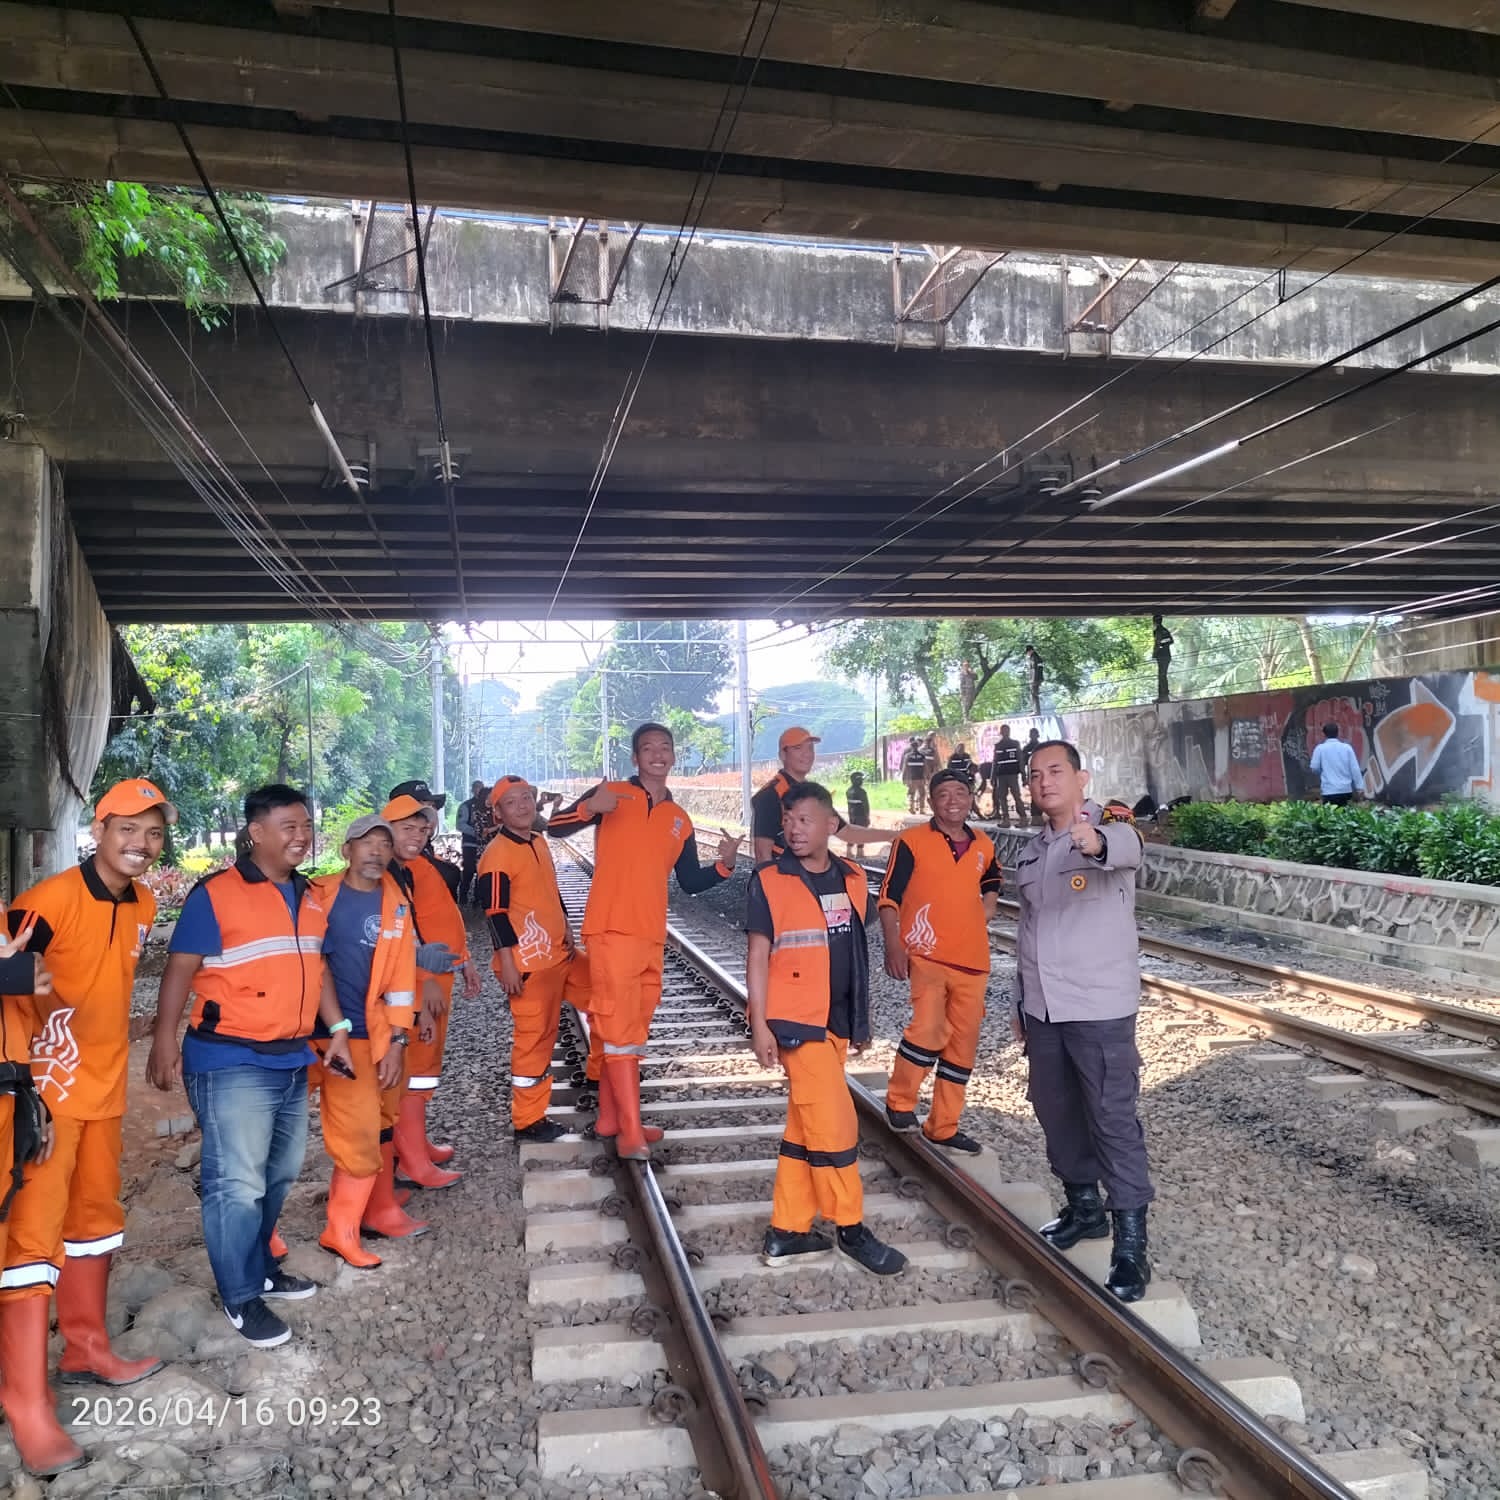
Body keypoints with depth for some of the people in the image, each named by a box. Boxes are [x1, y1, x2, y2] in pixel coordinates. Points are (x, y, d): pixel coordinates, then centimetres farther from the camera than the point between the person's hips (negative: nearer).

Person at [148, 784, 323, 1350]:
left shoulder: (308, 897, 10)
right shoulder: (216, 894, -11)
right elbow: (180, 969, -14)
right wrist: (165, 1040, -22)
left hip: (292, 1059, 7)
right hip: (233, 1062, -7)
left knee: (278, 1175, 18)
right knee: (238, 1183, -4)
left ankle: (260, 1267, 36)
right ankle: (240, 1296, 12)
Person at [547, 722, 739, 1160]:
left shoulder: (680, 820, 13)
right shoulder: (612, 795, -1)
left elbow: (691, 882, 15)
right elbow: (554, 828, -7)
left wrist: (724, 865, -3)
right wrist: (589, 807, -25)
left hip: (651, 936, 6)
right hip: (610, 931, -6)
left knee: (633, 1030, 13)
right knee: (619, 1027, -6)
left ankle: (610, 1119, 26)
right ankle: (630, 1131, -2)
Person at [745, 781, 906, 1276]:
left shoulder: (852, 879, 6)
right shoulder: (769, 881, -9)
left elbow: (854, 952, 13)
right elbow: (757, 956, -9)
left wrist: (861, 1019, 16)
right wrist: (759, 1025, -13)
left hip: (836, 1022, 6)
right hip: (796, 1022, -6)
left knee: (806, 1127, 13)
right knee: (835, 1124, -3)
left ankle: (787, 1231, 23)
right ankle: (849, 1228, 13)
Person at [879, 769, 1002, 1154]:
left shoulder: (983, 845, 9)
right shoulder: (912, 841, -5)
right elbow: (889, 896, -6)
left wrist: (986, 912, 12)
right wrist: (893, 946, -15)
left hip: (972, 961, 6)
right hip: (925, 955, -5)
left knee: (963, 1045, 10)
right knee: (929, 1028, -23)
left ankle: (943, 1127, 25)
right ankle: (900, 1102, 2)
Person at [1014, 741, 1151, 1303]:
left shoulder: (1112, 828, -11)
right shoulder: (1032, 852, 10)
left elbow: (1125, 848, -38)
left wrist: (1096, 843, -62)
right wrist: (1021, 1003, 18)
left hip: (1100, 1007, -7)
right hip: (1043, 1008, 7)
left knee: (1114, 1121, -3)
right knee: (1056, 1111, 17)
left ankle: (1131, 1247, 5)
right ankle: (1084, 1208, 35)